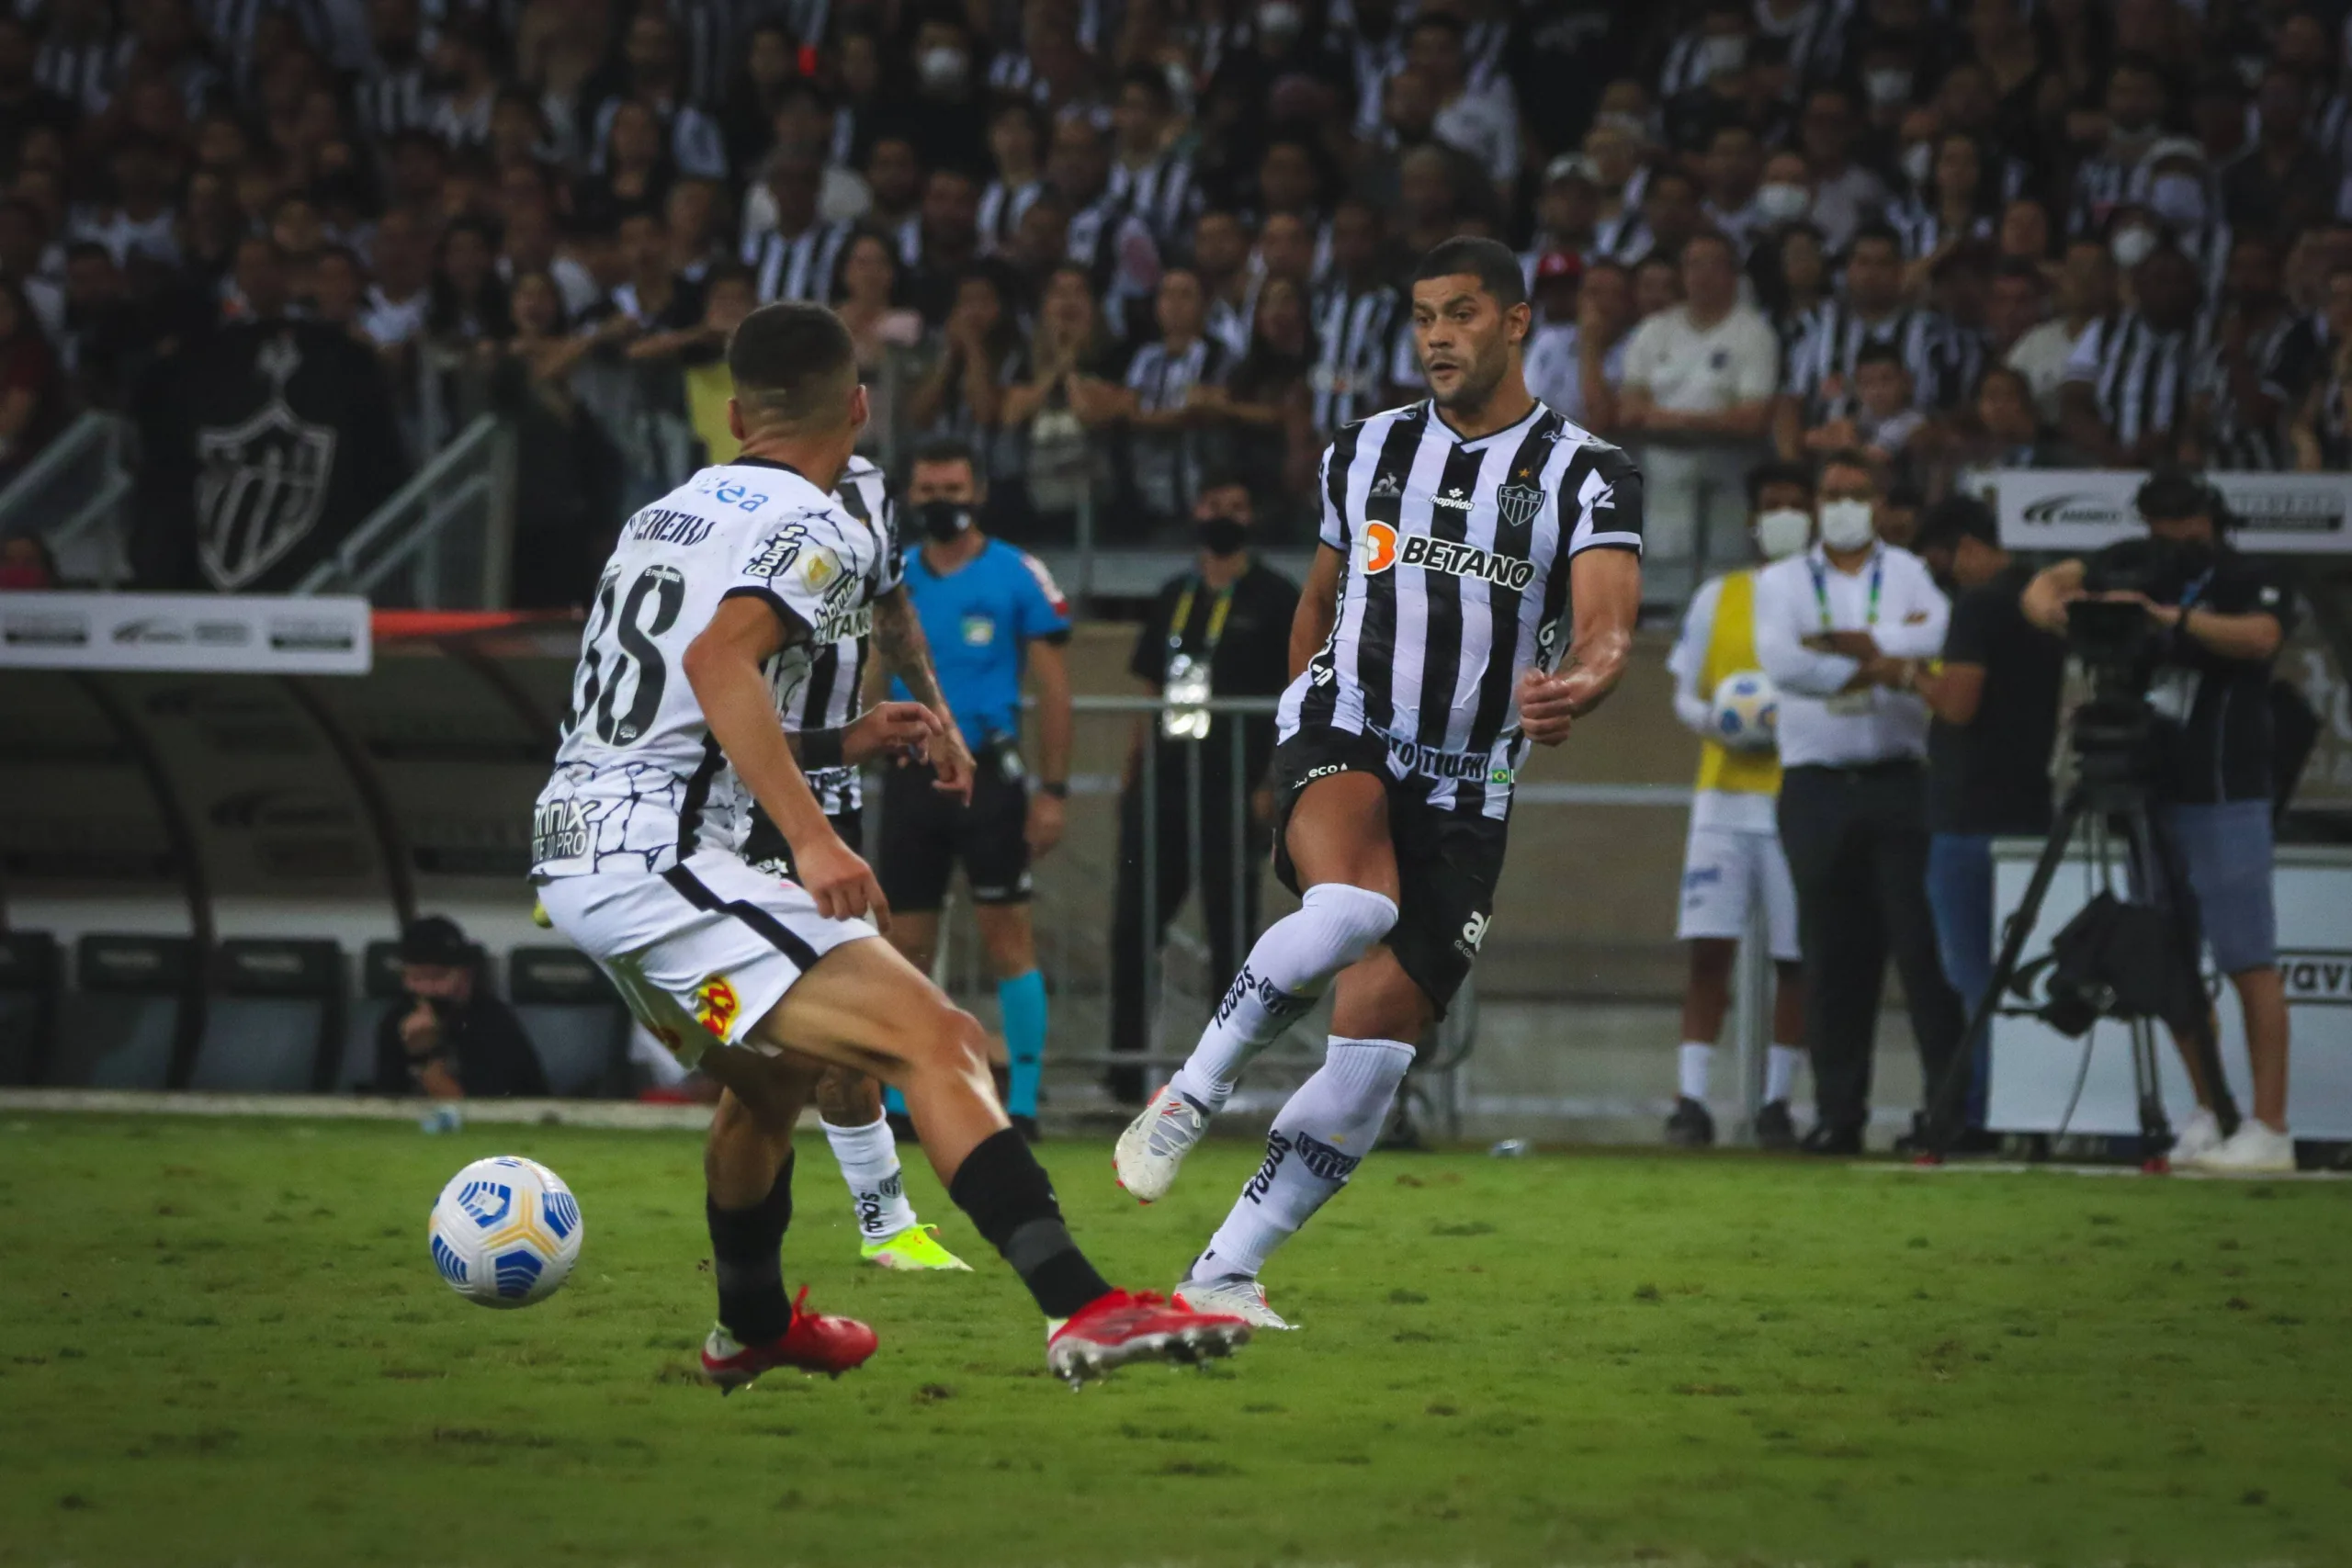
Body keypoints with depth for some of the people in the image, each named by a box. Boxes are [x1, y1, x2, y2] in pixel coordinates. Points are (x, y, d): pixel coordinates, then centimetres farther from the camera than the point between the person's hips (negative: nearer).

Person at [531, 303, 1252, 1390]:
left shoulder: (663, 515, 20)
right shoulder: (818, 531, -6)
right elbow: (717, 663, -24)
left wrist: (839, 747, 31)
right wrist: (813, 838, -29)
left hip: (572, 852, 9)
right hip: (657, 861, -9)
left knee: (772, 1077, 33)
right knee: (935, 1040, -18)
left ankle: (752, 1329, 52)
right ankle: (1080, 1310, -33)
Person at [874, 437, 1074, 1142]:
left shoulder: (1018, 576, -1)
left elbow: (1052, 687, -1)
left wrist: (1053, 790, -7)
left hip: (987, 773, -4)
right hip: (910, 775, 4)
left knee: (1006, 933, -6)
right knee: (905, 944, 6)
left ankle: (1023, 1103, -4)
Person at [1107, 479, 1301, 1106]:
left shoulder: (1277, 600, 2)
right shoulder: (1174, 596, 17)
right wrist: (1132, 777, 11)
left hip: (1232, 794, -5)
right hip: (1161, 787, 5)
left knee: (1230, 936, -3)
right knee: (1132, 927, 3)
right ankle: (1126, 1071, 8)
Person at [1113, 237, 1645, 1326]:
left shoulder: (1586, 478, -2)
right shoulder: (1366, 454, 9)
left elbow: (1608, 627, -19)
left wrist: (1580, 686, -42)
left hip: (1465, 795, 0)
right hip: (1347, 735, 0)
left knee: (1372, 1051, -5)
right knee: (1352, 909, -35)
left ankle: (1223, 1276, 4)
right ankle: (1191, 1094, -20)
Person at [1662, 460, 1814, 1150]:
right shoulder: (1718, 598, 12)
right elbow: (1685, 695, 13)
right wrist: (1715, 718, -9)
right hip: (1724, 797, 1)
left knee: (1797, 957, 0)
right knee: (1708, 945, -8)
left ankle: (1776, 1101, 9)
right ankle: (1691, 1099, -9)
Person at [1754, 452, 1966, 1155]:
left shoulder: (1910, 574, 10)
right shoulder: (1783, 582, 12)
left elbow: (1937, 636, -12)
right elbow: (1780, 661, -8)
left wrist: (1845, 644, -12)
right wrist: (1885, 665, -8)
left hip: (1897, 781, -1)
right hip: (1816, 785, 1)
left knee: (1923, 941, -8)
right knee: (1833, 956, 2)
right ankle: (1839, 1112, 6)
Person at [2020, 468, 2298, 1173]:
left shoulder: (2252, 582, -5)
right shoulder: (2134, 564, 10)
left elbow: (2259, 637, -24)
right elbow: (2056, 580, 9)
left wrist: (2168, 615, -32)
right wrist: (2047, 600, -15)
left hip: (2224, 795, -6)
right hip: (2152, 790, 6)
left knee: (2249, 962, -7)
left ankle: (2270, 1129, -8)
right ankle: (2206, 1116, 17)